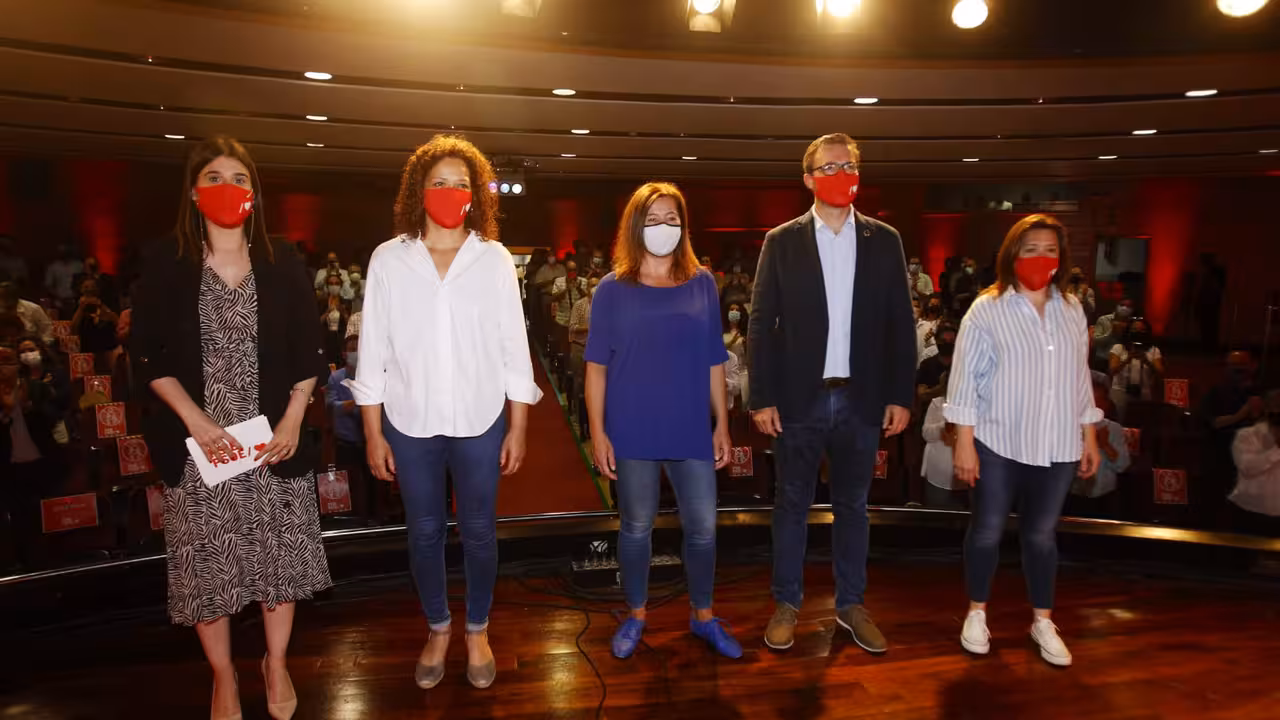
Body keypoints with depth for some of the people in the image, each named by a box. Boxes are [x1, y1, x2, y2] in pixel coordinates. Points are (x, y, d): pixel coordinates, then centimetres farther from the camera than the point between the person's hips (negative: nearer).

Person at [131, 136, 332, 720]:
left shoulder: (283, 266, 2)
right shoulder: (164, 264, -1)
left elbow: (308, 355, 4)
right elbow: (148, 357, -1)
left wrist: (292, 421, -7)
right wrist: (195, 420, -12)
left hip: (274, 438, 1)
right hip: (197, 442, 0)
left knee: (277, 552, 9)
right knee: (206, 559, 8)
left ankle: (276, 664, 30)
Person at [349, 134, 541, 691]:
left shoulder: (495, 259, -3)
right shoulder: (388, 259, -3)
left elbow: (513, 349, -1)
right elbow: (373, 351, 0)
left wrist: (518, 428, -1)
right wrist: (373, 434, -1)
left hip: (480, 421, 0)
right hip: (410, 423, 1)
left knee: (478, 531, 12)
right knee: (424, 532, 15)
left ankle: (478, 630, 35)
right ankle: (438, 629, 38)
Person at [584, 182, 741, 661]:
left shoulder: (702, 284, 3)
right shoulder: (613, 289, -3)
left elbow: (713, 360, 6)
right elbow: (596, 365, -2)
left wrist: (722, 423, 4)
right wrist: (597, 431, -6)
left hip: (691, 429, 2)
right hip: (633, 432, -1)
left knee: (703, 526, 8)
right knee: (636, 527, 12)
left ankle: (703, 616, 30)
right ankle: (635, 615, 32)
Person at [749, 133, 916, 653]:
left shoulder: (883, 240, 5)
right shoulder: (782, 241, -1)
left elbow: (900, 323, 4)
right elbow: (762, 324, -3)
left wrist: (901, 395, -1)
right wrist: (762, 398, -9)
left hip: (862, 398, 2)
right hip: (799, 398, -2)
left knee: (853, 505, 14)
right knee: (792, 504, 10)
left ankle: (851, 604, 29)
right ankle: (786, 604, 25)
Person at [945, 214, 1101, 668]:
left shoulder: (1072, 310, 6)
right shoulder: (986, 309, -8)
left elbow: (1080, 377, 12)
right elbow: (965, 379, -9)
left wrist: (1089, 437, 11)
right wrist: (964, 442, -12)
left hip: (1057, 447, 4)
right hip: (997, 445, -3)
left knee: (1042, 534, 15)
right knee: (987, 532, 9)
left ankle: (1043, 621, 30)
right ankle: (977, 613, 27)